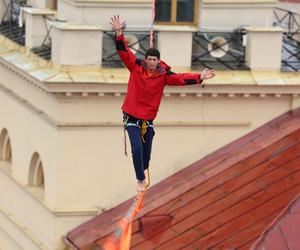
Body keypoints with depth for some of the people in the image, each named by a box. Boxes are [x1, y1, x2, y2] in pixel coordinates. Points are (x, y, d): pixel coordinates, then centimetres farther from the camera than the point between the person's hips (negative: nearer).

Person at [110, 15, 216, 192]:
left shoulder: (164, 74, -4)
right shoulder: (136, 67, -6)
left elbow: (181, 78, -12)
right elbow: (124, 52, -10)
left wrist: (199, 77, -25)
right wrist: (119, 33, -21)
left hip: (149, 119, 2)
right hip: (132, 117, -2)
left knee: (146, 151, 10)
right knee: (137, 149, -13)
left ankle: (143, 170, 42)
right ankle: (140, 180, 1)